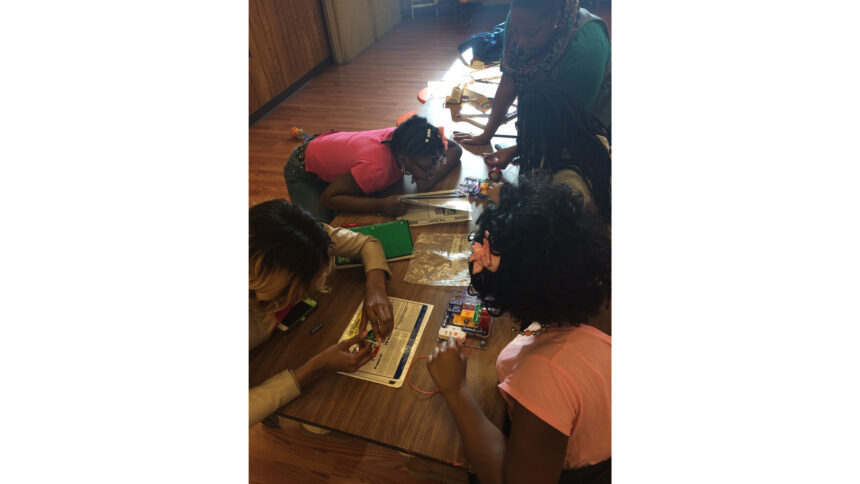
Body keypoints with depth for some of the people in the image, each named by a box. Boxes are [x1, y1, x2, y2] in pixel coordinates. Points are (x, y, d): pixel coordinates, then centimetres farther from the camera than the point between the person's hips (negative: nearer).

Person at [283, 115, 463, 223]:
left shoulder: (406, 140, -27)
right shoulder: (376, 168, -45)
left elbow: (455, 149, -15)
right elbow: (328, 198, -36)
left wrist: (433, 179, -33)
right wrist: (380, 205, -47)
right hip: (305, 169, -6)